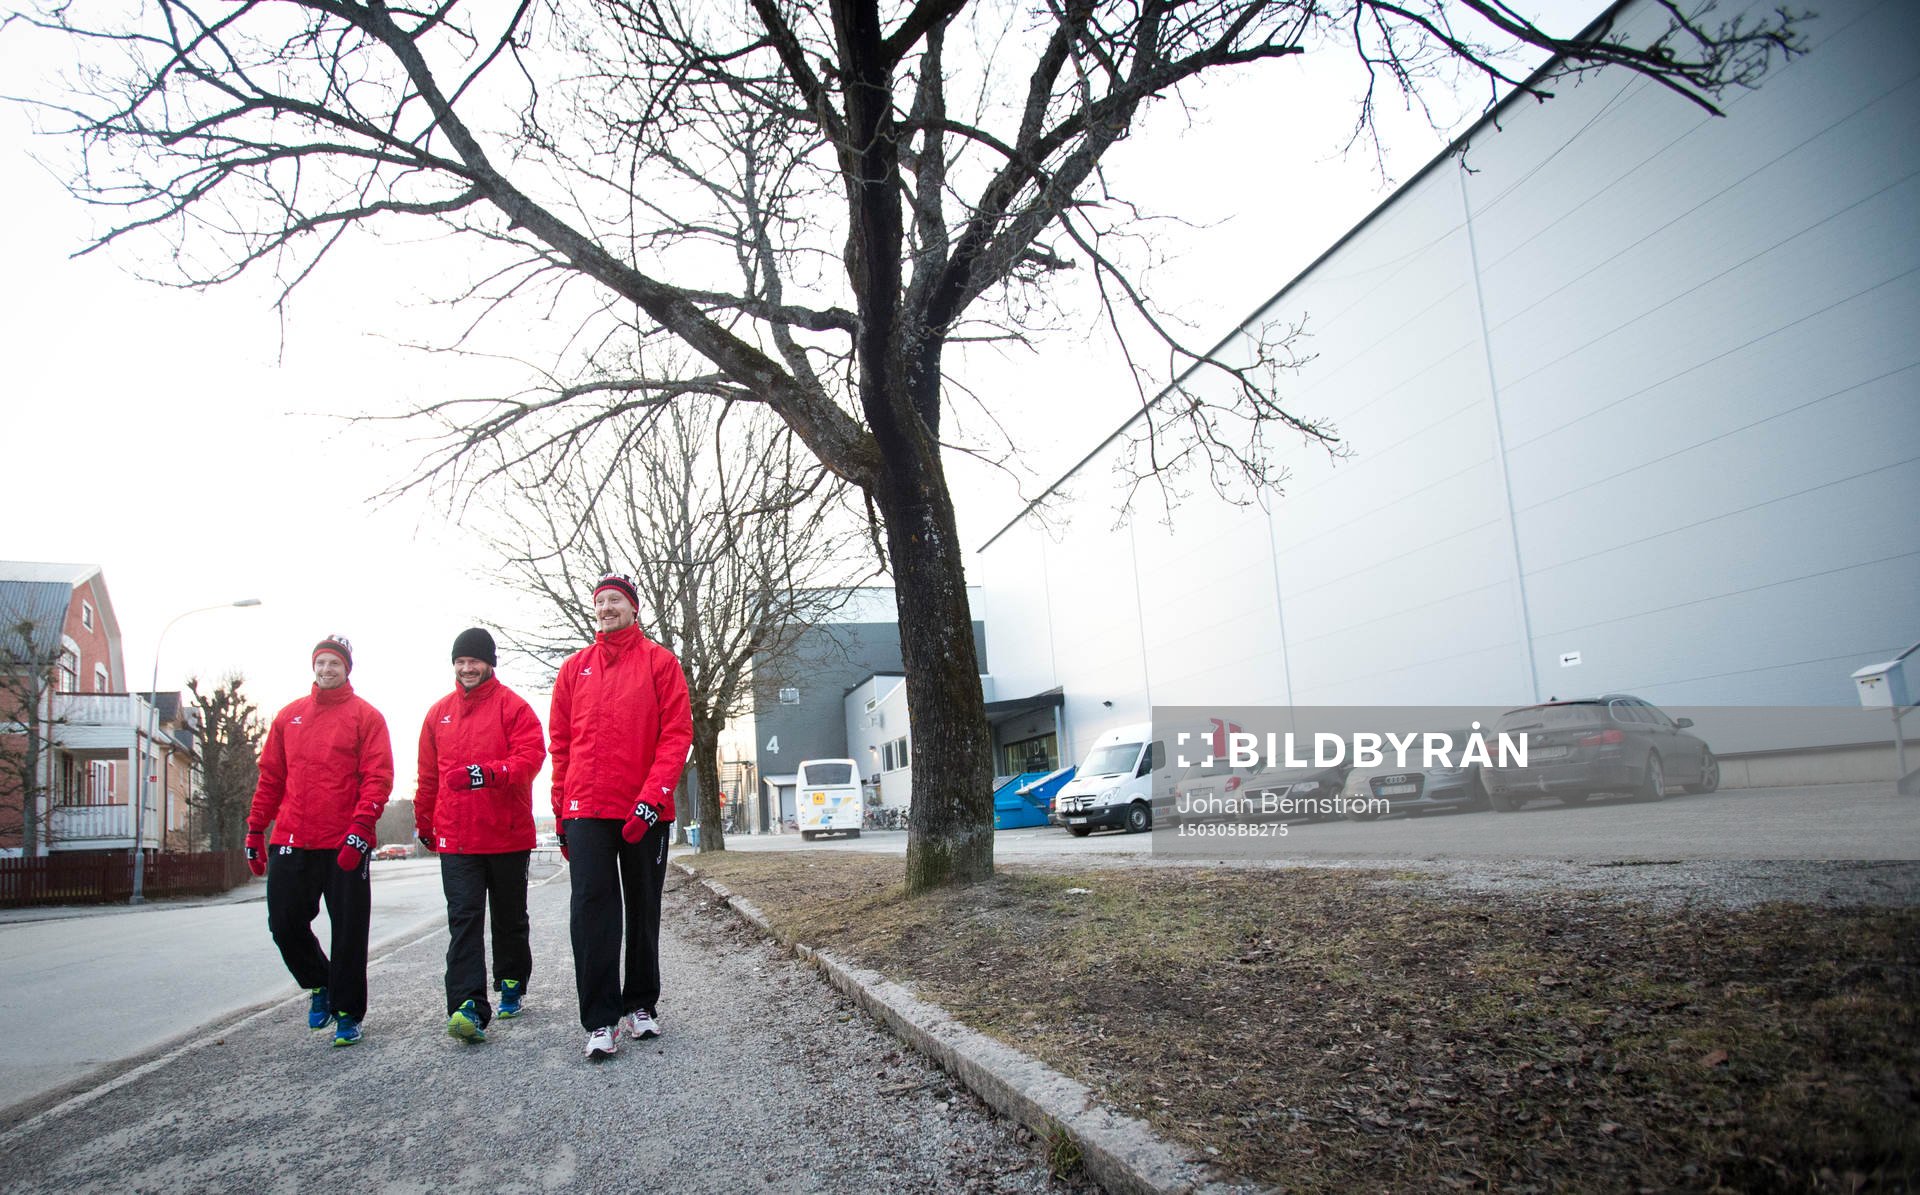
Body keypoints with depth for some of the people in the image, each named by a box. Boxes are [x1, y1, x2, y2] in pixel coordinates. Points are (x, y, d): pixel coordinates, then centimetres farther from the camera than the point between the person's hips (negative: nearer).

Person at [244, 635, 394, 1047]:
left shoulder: (365, 716, 0)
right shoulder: (289, 716, 14)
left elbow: (378, 777, -7)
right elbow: (270, 778, 17)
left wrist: (360, 828, -18)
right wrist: (255, 830, 12)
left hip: (345, 845, -4)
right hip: (292, 843, 4)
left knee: (348, 932, 2)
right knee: (285, 924, 5)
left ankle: (348, 1013, 15)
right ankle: (318, 985, 31)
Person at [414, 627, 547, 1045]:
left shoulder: (512, 706, -4)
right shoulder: (439, 712, 11)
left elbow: (531, 756, -15)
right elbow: (428, 773, 18)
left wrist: (487, 773, -30)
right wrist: (424, 822, 22)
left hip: (508, 835, -2)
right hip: (455, 838, 3)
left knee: (510, 917, 12)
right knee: (464, 918, -7)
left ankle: (512, 985, 30)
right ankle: (469, 1006, -12)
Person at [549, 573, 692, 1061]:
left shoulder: (660, 662, 2)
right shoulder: (574, 668, 11)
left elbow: (677, 733, -5)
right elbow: (560, 742, 12)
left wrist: (652, 797, -15)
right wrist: (560, 810, 6)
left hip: (645, 812, -1)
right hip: (586, 810, 1)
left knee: (644, 909, 10)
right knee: (592, 906, -7)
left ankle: (640, 1006, 24)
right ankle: (601, 1020, -1)